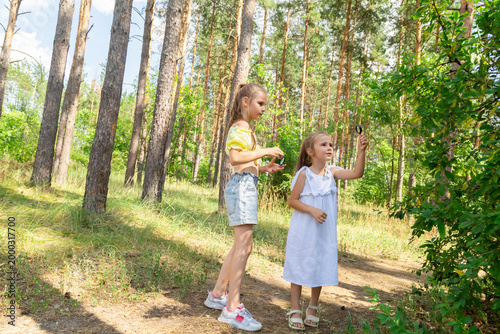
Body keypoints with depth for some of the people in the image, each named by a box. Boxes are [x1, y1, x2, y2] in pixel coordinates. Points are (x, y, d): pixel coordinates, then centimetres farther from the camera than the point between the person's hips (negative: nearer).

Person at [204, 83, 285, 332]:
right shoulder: (239, 128, -7)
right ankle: (232, 308, -9)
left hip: (246, 187, 11)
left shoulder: (246, 129, 24)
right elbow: (235, 157, -23)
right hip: (242, 186, -11)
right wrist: (266, 151, -18)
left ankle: (217, 294, 22)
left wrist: (264, 168, 9)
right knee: (244, 246, -13)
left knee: (241, 246, 13)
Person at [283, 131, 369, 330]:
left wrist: (361, 151, -21)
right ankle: (295, 310, 21)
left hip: (324, 232, 5)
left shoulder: (332, 173, 0)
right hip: (304, 231, -4)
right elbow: (292, 200, -10)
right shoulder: (304, 173, -11)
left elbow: (357, 173, -11)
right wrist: (312, 210, -22)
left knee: (321, 268, 13)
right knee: (300, 268, 5)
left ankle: (313, 308, 33)